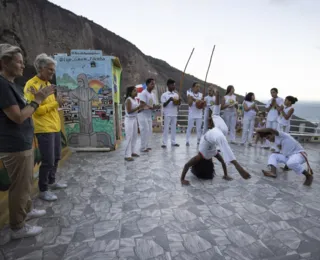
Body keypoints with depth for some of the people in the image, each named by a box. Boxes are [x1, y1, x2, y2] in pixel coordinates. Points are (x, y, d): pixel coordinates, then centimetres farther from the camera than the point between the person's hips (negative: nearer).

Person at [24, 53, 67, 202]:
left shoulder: (48, 84, 15)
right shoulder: (31, 85, -12)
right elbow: (36, 109, -19)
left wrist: (59, 101, 7)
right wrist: (55, 103, -18)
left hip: (55, 127, 9)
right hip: (44, 129, -9)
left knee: (56, 158, 17)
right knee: (48, 161, -3)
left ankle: (51, 182, 35)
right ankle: (43, 190, 14)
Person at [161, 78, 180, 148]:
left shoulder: (176, 94, 10)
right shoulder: (164, 95, -4)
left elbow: (178, 104, 13)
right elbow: (164, 105, -10)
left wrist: (179, 101, -10)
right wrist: (169, 100, -23)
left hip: (174, 114, 5)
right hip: (167, 114, -5)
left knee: (174, 128, 9)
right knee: (166, 128, -3)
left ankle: (173, 142, 17)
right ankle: (164, 143, 1)